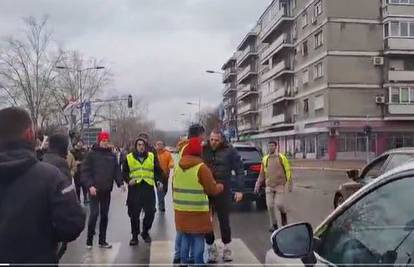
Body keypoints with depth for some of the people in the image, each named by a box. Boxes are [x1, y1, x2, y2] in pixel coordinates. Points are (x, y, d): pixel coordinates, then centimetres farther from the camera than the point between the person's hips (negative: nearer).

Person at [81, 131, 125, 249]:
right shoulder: (91, 154, -5)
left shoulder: (112, 155, 9)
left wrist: (120, 183, -6)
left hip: (106, 190, 5)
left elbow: (117, 170, 9)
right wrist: (90, 185, -19)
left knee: (104, 215, 10)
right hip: (94, 189, -5)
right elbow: (85, 171, -8)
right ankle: (89, 239, 7)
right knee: (94, 213, -10)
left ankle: (102, 240, 20)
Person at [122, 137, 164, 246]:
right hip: (134, 189, -1)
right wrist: (128, 180, -11)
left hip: (148, 188, 1)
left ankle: (145, 232, 25)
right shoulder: (129, 158, 6)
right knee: (134, 214, 3)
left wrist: (159, 181, -5)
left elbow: (158, 171, 11)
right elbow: (124, 172, 8)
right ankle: (134, 236, 18)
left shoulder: (152, 157, 8)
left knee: (150, 212, 1)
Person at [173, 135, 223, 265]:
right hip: (198, 211, -5)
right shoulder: (201, 167, -12)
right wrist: (220, 187, 11)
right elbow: (212, 190, -8)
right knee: (198, 240, 3)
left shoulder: (178, 167, 6)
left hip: (181, 210, 6)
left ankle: (184, 261, 21)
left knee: (185, 239, 15)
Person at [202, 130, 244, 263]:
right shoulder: (203, 150, 0)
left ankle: (227, 248, 25)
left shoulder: (229, 151, -5)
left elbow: (239, 170, -2)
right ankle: (211, 248, 24)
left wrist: (239, 189, -6)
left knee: (224, 220, 8)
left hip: (223, 190, -2)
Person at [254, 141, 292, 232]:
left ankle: (283, 214, 25)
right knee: (270, 206, 0)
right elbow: (262, 174, 14)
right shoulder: (265, 159, 8)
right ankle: (274, 225, 14)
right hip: (269, 186, 3)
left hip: (280, 185, -3)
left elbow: (288, 171, -1)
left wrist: (289, 184, -5)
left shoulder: (281, 157, -2)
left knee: (279, 204, -10)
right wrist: (257, 185, 11)